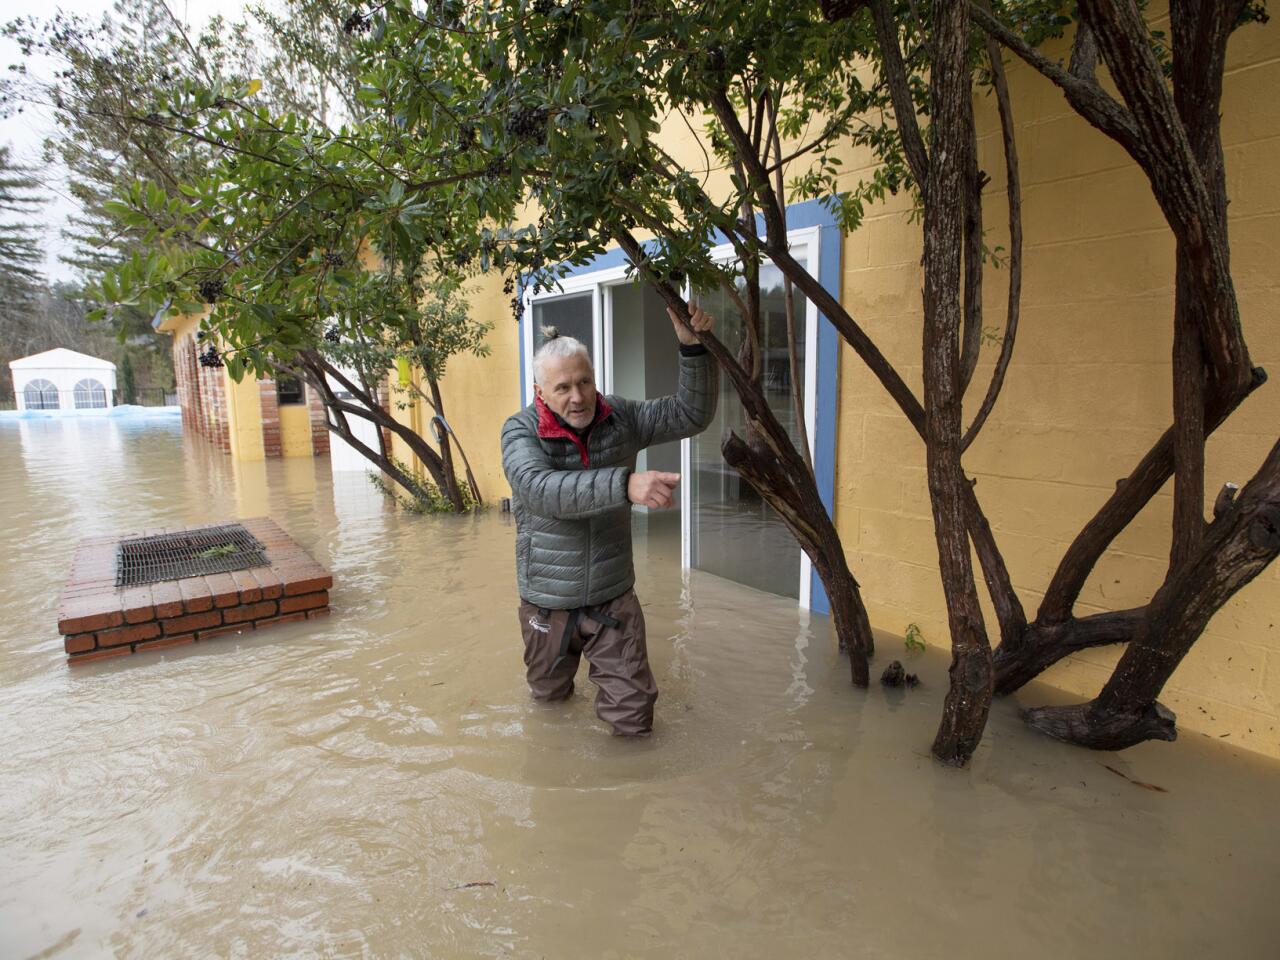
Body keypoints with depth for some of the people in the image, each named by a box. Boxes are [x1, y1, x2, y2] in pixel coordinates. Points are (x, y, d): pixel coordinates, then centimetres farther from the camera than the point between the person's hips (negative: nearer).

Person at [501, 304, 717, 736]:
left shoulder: (619, 417, -4)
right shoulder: (520, 431, -16)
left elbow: (690, 415, -7)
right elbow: (540, 490, -36)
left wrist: (692, 347, -22)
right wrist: (625, 484, -50)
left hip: (612, 599, 1)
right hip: (547, 602, -1)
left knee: (633, 718, 2)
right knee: (548, 694, 23)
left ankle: (605, 669, 33)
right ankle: (562, 665, 56)